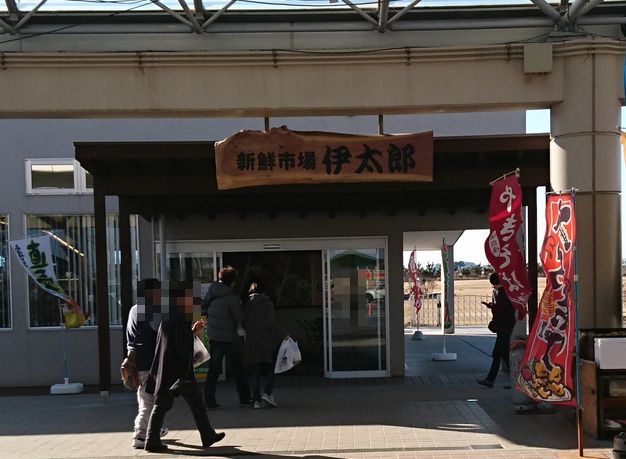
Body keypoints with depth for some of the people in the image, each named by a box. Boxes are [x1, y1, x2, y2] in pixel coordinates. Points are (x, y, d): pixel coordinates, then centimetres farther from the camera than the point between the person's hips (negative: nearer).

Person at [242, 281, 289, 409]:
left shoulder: (245, 304, 5)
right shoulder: (267, 303, -4)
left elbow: (243, 323, 5)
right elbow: (271, 323, -12)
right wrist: (284, 334, -3)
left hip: (250, 342, 3)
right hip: (265, 342, -3)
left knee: (253, 371, 7)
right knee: (269, 369, 9)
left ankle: (256, 399, 4)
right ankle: (267, 393, -8)